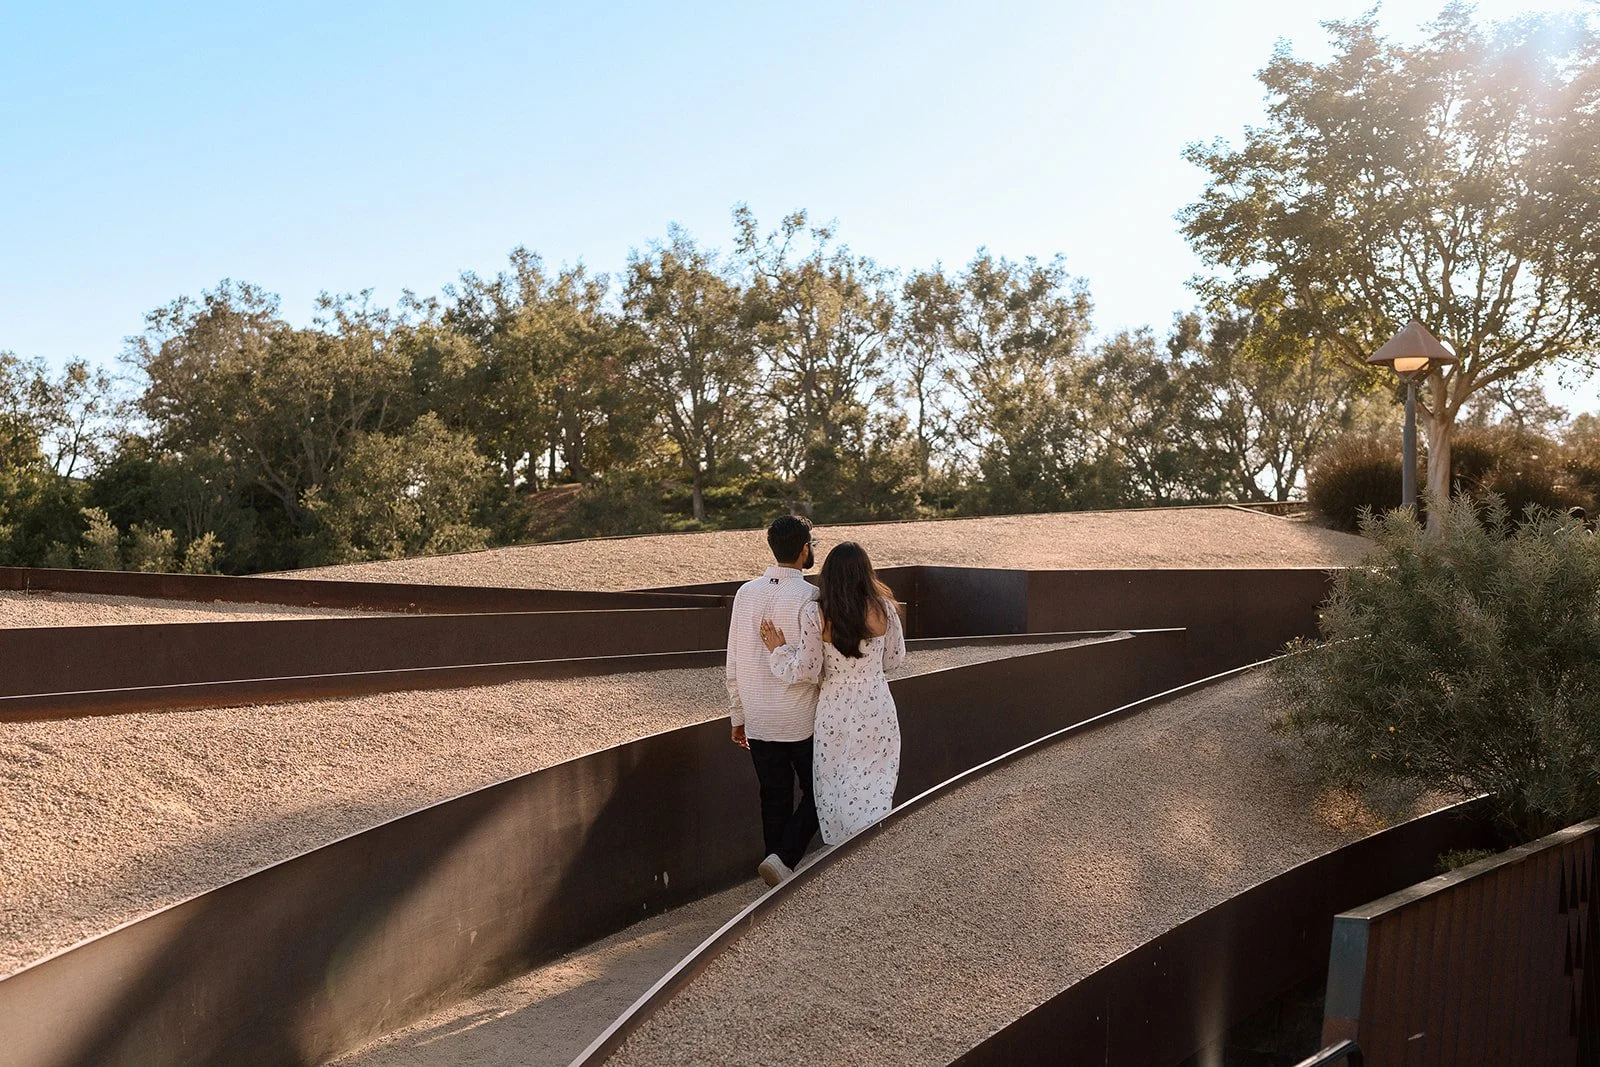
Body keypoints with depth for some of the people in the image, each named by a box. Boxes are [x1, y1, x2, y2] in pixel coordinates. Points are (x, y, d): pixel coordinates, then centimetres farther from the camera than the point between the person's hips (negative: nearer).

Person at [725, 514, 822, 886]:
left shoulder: (746, 593, 1)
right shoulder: (810, 597, -15)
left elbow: (734, 664, 5)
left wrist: (738, 716, 14)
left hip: (758, 721, 5)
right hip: (802, 719, -5)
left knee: (774, 800, 14)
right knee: (817, 796, 12)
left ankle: (782, 881, 21)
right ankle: (782, 859, -5)